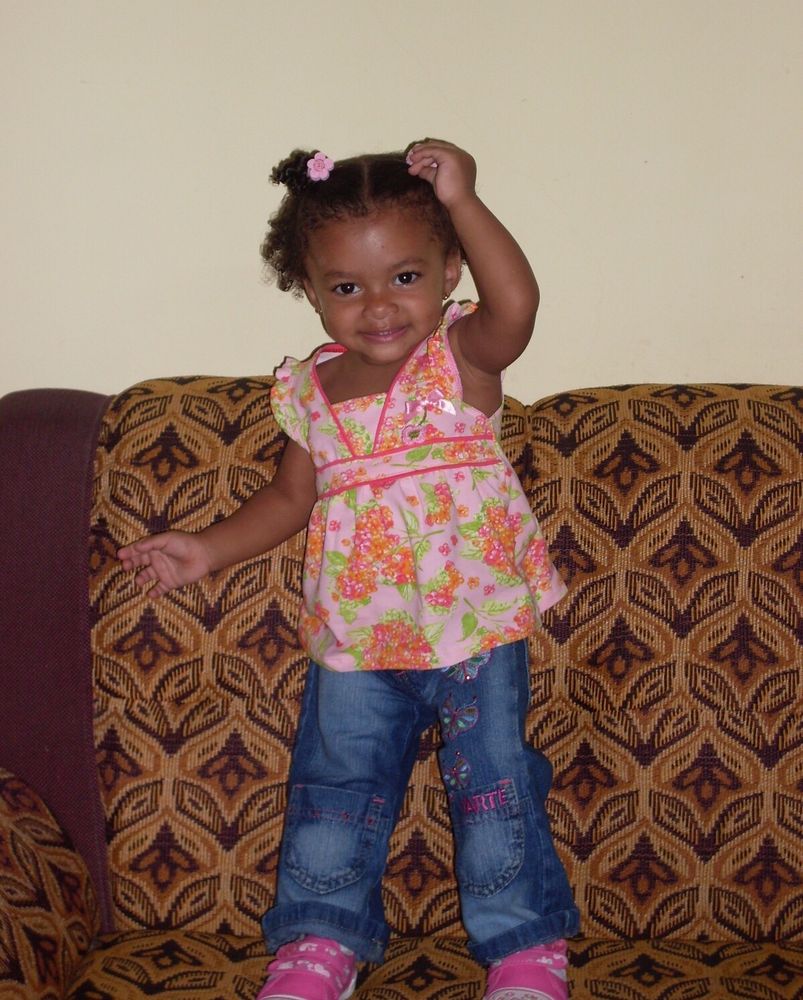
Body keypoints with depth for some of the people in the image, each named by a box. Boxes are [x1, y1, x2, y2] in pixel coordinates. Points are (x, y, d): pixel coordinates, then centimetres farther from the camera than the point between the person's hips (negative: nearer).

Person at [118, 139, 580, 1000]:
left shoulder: (465, 357, -9)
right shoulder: (310, 392, 2)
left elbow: (518, 302, -32)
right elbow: (291, 496, 13)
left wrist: (462, 201, -35)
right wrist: (208, 550, 5)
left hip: (476, 624, -3)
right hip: (357, 637, 4)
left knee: (494, 786, 6)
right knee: (335, 790, 10)